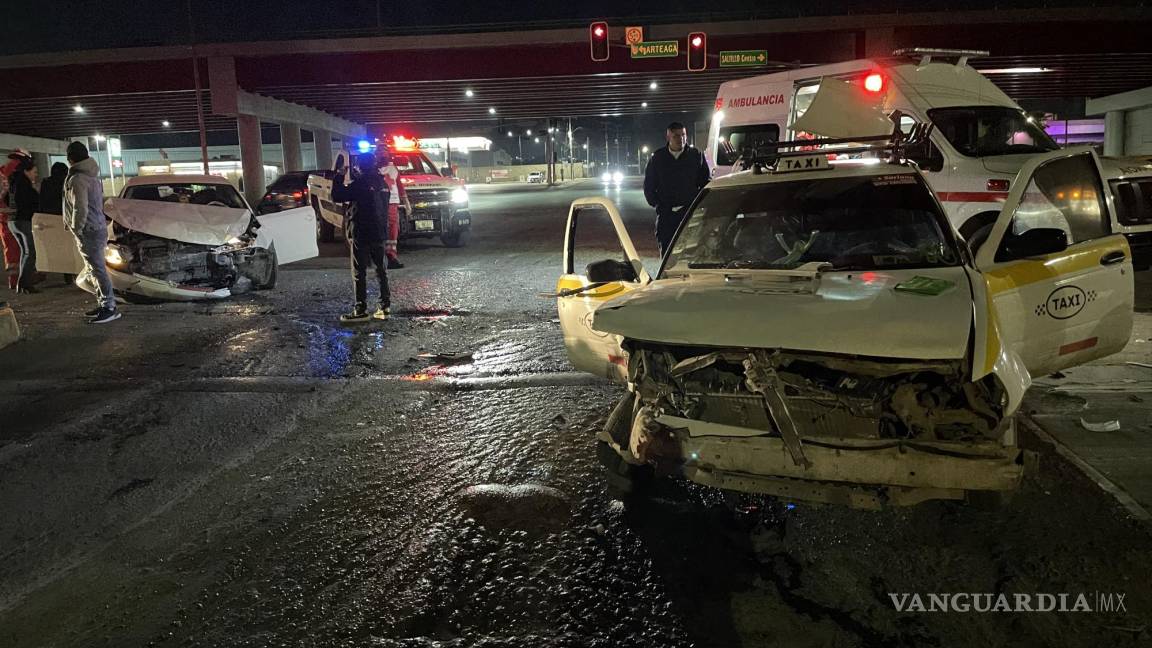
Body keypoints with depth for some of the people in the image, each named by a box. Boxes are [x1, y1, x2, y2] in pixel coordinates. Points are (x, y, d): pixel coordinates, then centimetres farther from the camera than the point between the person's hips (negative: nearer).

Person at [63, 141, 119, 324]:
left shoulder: (77, 179, -16)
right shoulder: (92, 176, 14)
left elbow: (80, 209, -21)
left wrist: (76, 229, -8)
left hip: (89, 231, -10)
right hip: (98, 227, 10)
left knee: (98, 270, -8)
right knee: (95, 269, 16)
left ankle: (109, 308, -7)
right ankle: (103, 304, 22)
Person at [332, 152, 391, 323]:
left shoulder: (360, 183, -15)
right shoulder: (381, 182, 8)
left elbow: (337, 196, -12)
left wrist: (339, 177, -1)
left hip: (361, 234, -7)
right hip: (380, 232, 7)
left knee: (359, 272, -2)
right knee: (381, 270, 11)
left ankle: (361, 310, -2)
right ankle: (386, 307, 12)